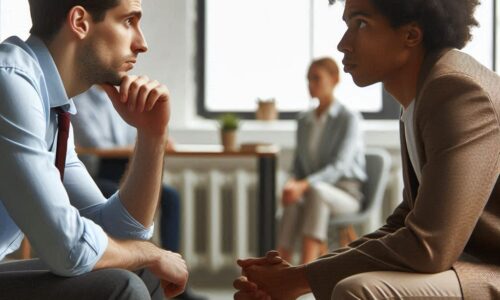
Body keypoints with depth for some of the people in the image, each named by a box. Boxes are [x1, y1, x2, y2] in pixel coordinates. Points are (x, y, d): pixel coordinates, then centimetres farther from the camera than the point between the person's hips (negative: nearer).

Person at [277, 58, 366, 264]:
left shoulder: (349, 119, -7)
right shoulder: (304, 121, 12)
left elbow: (339, 167, -17)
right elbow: (299, 167, 14)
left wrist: (304, 185, -32)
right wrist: (292, 184, -12)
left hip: (345, 195, -4)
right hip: (312, 194, 4)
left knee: (316, 192, -40)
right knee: (294, 204, -35)